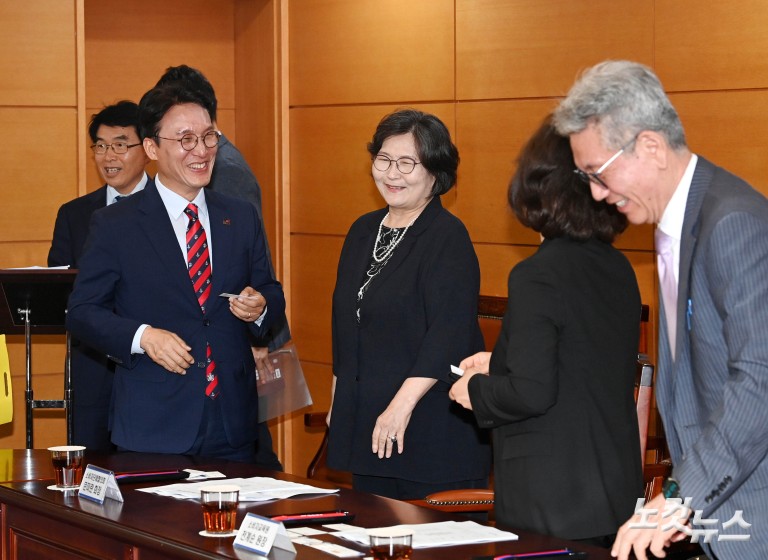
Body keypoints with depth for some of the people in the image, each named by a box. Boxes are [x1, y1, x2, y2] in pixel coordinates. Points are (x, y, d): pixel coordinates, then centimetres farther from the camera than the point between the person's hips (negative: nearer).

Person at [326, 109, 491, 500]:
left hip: (432, 428, -7)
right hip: (365, 423, 7)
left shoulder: (447, 237, -11)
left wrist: (403, 404, -24)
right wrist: (337, 402, 20)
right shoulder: (363, 232, 14)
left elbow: (449, 332, -19)